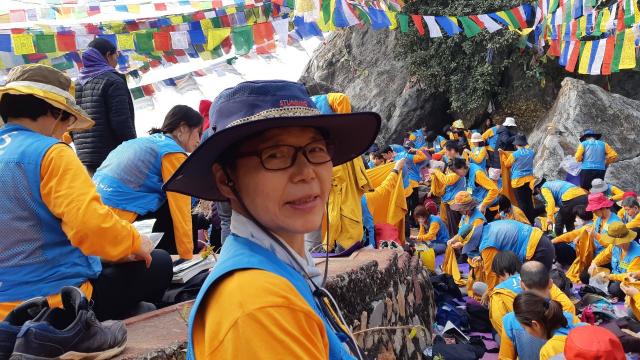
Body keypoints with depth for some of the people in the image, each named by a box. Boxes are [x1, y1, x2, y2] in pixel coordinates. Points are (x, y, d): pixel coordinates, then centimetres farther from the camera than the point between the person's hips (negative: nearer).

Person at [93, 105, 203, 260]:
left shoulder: (148, 141, 20)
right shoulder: (173, 153, -5)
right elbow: (181, 211, -8)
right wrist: (188, 256, -1)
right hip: (112, 212, -9)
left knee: (168, 208, 16)